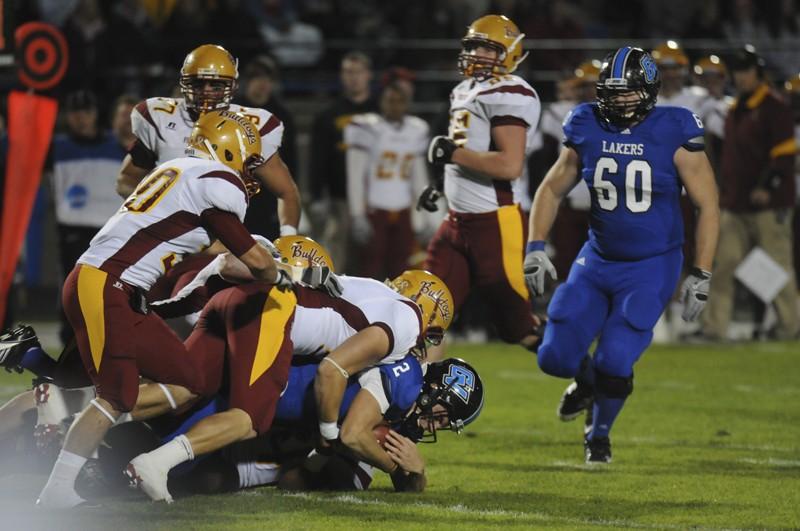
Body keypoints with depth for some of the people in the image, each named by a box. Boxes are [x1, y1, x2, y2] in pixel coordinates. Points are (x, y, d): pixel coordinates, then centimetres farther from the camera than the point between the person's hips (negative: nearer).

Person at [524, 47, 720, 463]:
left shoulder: (674, 133, -14)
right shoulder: (587, 129, -3)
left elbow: (707, 206, -8)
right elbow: (552, 190, 9)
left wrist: (701, 275, -10)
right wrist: (535, 249, -2)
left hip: (651, 267, -4)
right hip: (598, 260, 4)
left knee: (615, 362, -14)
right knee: (556, 356, -3)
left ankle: (599, 435, 17)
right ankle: (586, 381, 35)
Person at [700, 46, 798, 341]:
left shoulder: (774, 106, -9)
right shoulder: (735, 109, 17)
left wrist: (768, 186, -22)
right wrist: (726, 193, 20)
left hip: (769, 203, -8)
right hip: (736, 203, 8)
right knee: (724, 264, 2)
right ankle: (714, 326, 1)